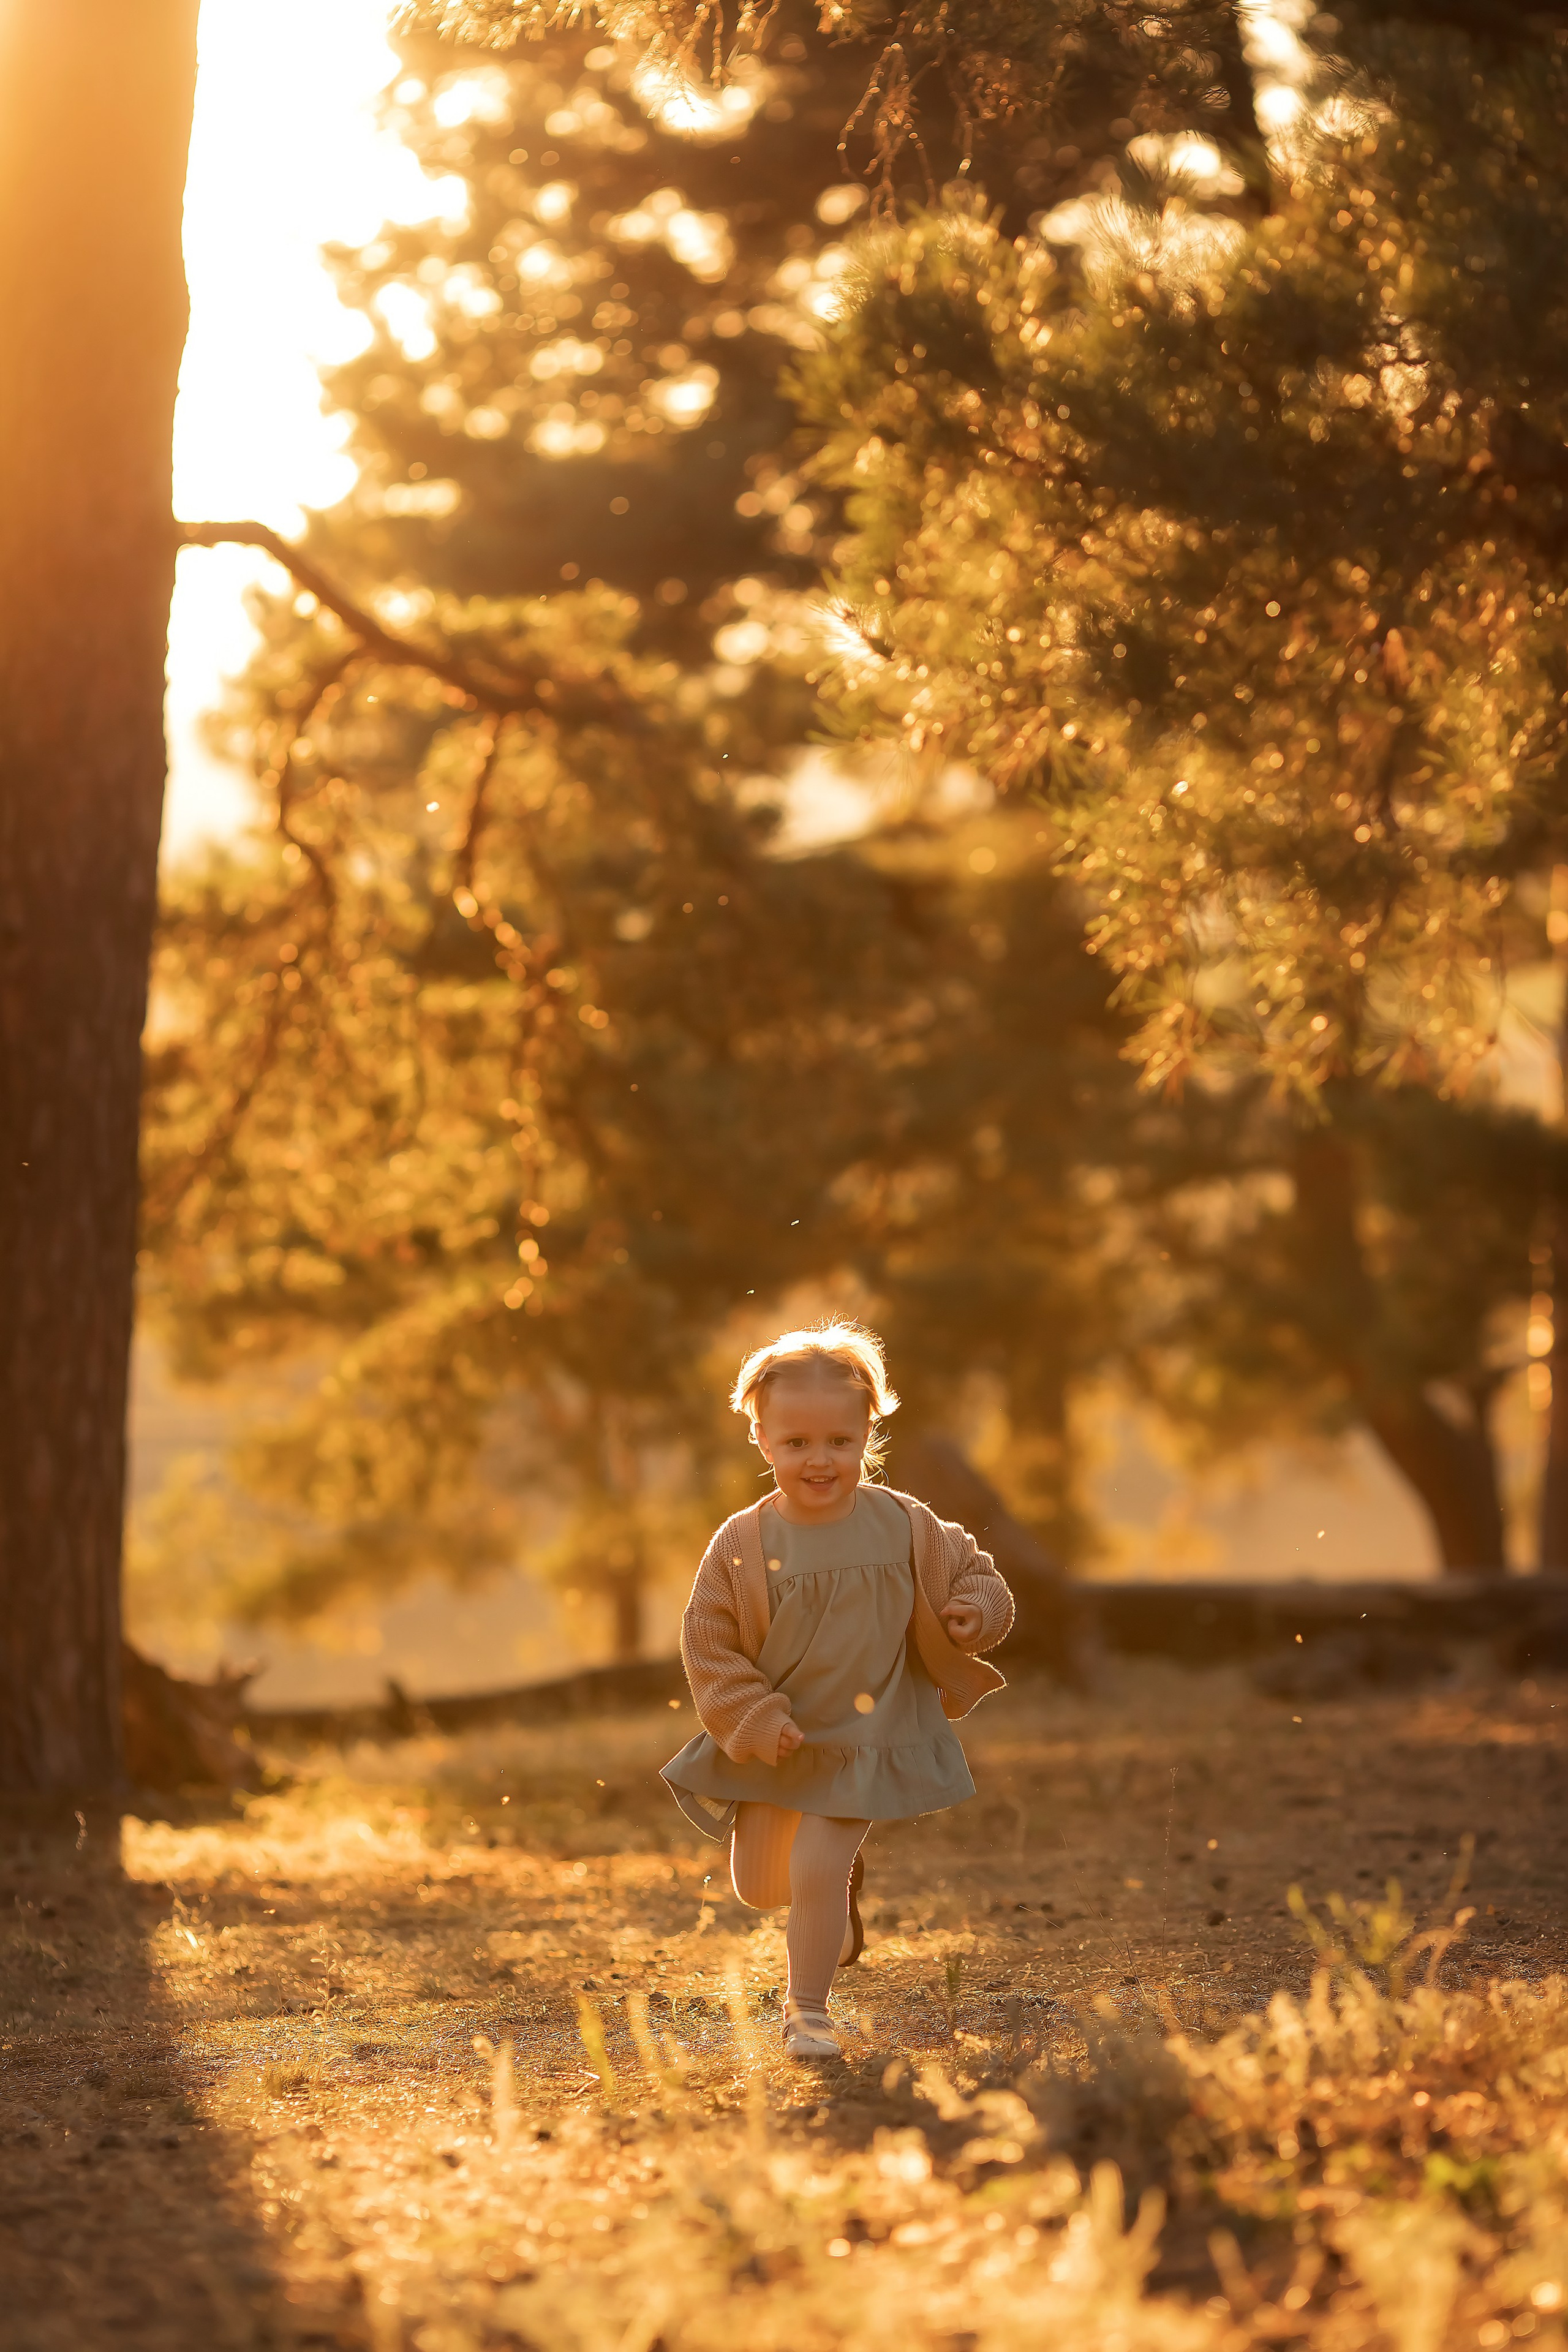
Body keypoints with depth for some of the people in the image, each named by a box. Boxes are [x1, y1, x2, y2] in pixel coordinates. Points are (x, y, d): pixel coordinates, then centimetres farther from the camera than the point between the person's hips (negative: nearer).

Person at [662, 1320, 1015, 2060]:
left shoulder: (904, 1528, -8)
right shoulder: (743, 1546, -13)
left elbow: (971, 1574, 7)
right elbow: (709, 1645, -8)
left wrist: (977, 1610, -16)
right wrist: (754, 1720, -17)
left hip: (864, 1739, -2)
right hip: (772, 1744, 2)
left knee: (816, 1869, -16)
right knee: (758, 1886, 12)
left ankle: (807, 2008, 4)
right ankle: (842, 1895, 46)